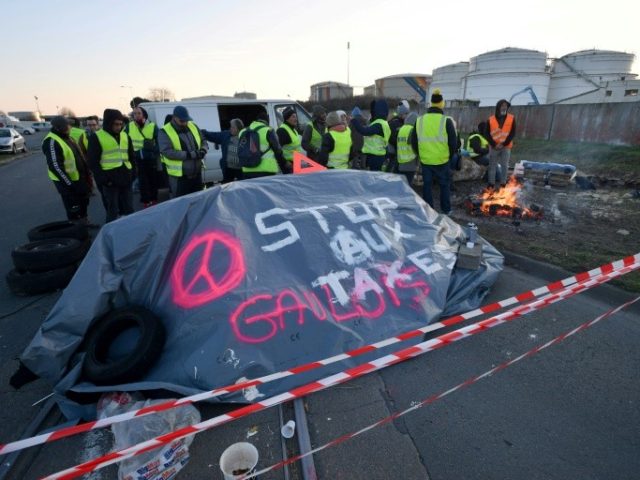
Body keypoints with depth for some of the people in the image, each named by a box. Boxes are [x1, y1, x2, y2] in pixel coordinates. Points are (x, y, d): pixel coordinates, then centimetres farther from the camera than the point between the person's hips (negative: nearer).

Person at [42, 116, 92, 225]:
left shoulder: (66, 137, 9)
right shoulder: (52, 142, -20)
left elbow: (78, 156, 18)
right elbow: (55, 166, -24)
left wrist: (86, 172, 16)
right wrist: (68, 183, -24)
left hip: (78, 177, 9)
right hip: (67, 181, -9)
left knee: (84, 200, 21)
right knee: (73, 206, 0)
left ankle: (84, 221, 37)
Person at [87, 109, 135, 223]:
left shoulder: (125, 136, 12)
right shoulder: (96, 137, -4)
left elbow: (132, 157, 17)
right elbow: (93, 162, -6)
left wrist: (132, 174, 6)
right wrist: (104, 179, -14)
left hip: (126, 179, 5)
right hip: (110, 180, -5)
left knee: (129, 209, 12)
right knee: (112, 211, 2)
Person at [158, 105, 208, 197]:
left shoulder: (193, 126, 7)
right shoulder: (164, 132, -11)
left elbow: (204, 142, 14)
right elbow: (167, 152, -22)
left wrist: (203, 151, -11)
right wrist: (191, 154, -26)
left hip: (197, 173, 6)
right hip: (179, 177, -5)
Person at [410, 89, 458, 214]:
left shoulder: (419, 120, 0)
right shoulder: (446, 121, -10)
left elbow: (414, 141, 6)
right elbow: (453, 142, -7)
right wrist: (450, 155, 11)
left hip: (425, 160, 2)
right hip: (442, 161, -2)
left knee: (427, 185, 12)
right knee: (444, 185, 12)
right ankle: (446, 210, 21)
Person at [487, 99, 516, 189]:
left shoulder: (511, 118, -1)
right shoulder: (491, 120, -3)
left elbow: (512, 133, -3)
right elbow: (488, 134, -3)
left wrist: (504, 144, -13)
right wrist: (494, 145, -13)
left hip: (506, 147, 0)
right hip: (494, 147, 0)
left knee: (504, 165, 3)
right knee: (492, 165, 5)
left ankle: (503, 184, 10)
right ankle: (491, 184, 13)